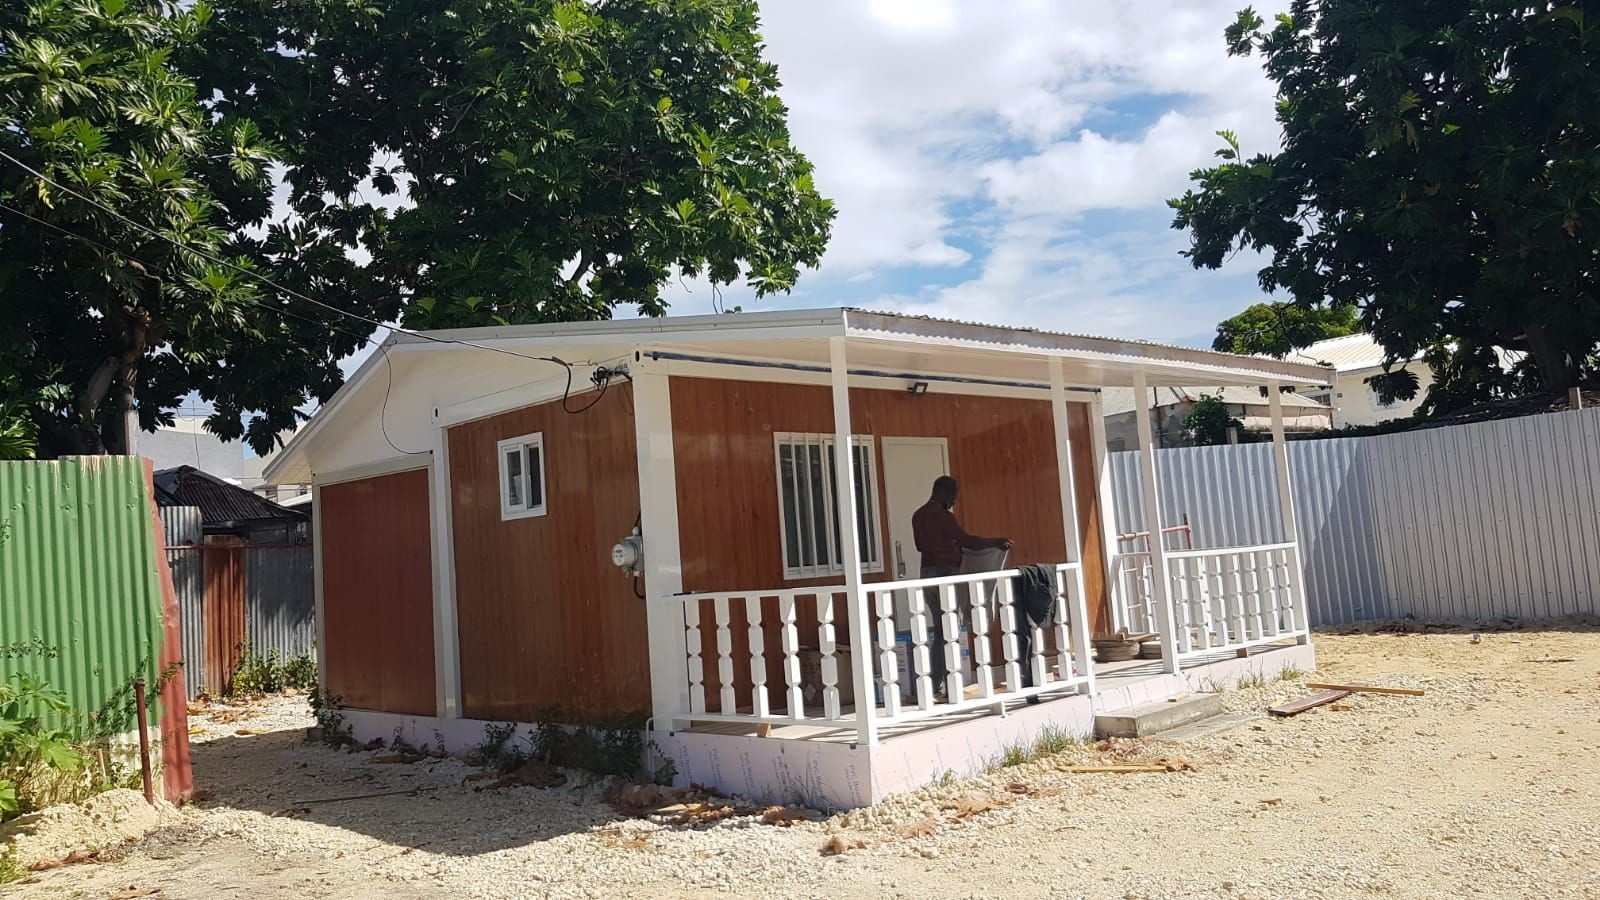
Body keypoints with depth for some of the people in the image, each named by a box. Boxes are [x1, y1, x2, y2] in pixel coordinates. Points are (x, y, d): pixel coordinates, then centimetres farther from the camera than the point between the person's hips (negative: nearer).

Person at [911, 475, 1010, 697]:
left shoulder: (918, 516, 12)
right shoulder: (943, 516, -13)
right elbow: (967, 541, -14)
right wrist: (996, 542, -5)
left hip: (928, 574, 8)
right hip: (947, 574, -8)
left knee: (940, 630, 11)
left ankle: (937, 684, 10)